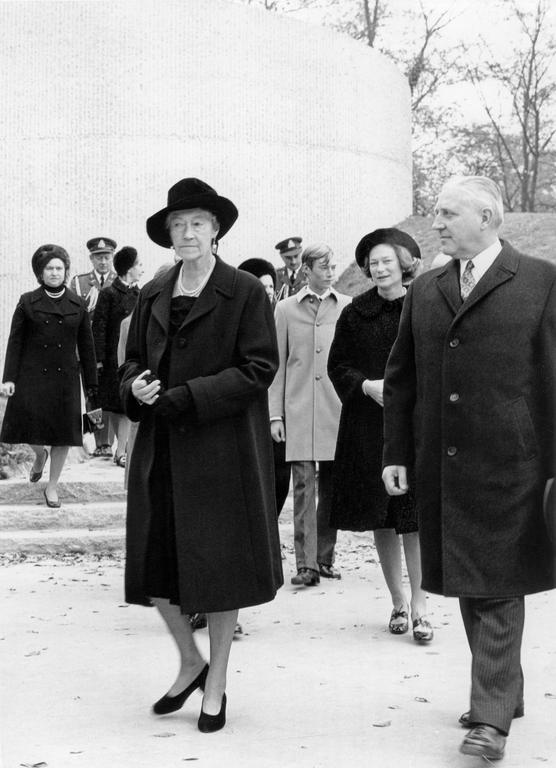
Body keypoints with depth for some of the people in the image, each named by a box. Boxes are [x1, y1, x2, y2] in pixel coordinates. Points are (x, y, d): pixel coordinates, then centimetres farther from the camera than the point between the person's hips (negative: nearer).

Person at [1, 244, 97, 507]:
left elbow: (86, 347, 8)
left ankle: (52, 486, 17)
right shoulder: (28, 302, 2)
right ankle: (40, 455, 33)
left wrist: (91, 384, 6)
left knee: (63, 435, 2)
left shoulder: (77, 305, 5)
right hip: (32, 377, -1)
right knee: (31, 427, -4)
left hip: (65, 378, 1)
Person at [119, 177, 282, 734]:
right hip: (160, 453, 5)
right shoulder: (152, 295, 11)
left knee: (219, 565, 4)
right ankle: (190, 663, 29)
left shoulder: (245, 292, -4)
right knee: (153, 561, 5)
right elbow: (131, 361, 16)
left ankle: (216, 686, 20)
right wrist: (135, 386, -8)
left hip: (222, 452, -5)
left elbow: (258, 369, -10)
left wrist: (187, 396, -17)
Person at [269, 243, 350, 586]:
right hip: (299, 412, -1)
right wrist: (275, 414, 2)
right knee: (304, 487, -4)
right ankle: (306, 564, -2)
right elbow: (277, 365, 8)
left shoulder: (348, 307, 7)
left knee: (332, 487, 6)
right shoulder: (286, 309, 7)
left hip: (338, 409, 1)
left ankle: (325, 558, 17)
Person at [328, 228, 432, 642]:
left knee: (414, 519, -7)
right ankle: (398, 601, 18)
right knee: (381, 519, 6)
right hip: (367, 426, 2)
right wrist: (366, 385, -10)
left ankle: (419, 607, -2)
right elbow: (338, 365, 8)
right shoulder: (355, 314, 6)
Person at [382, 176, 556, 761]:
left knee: (497, 587, -2)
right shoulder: (424, 292, 12)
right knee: (467, 586, 12)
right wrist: (396, 454, 9)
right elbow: (400, 379, 15)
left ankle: (492, 716, 4)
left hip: (506, 465, -5)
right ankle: (503, 691, 28)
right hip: (441, 467, 5)